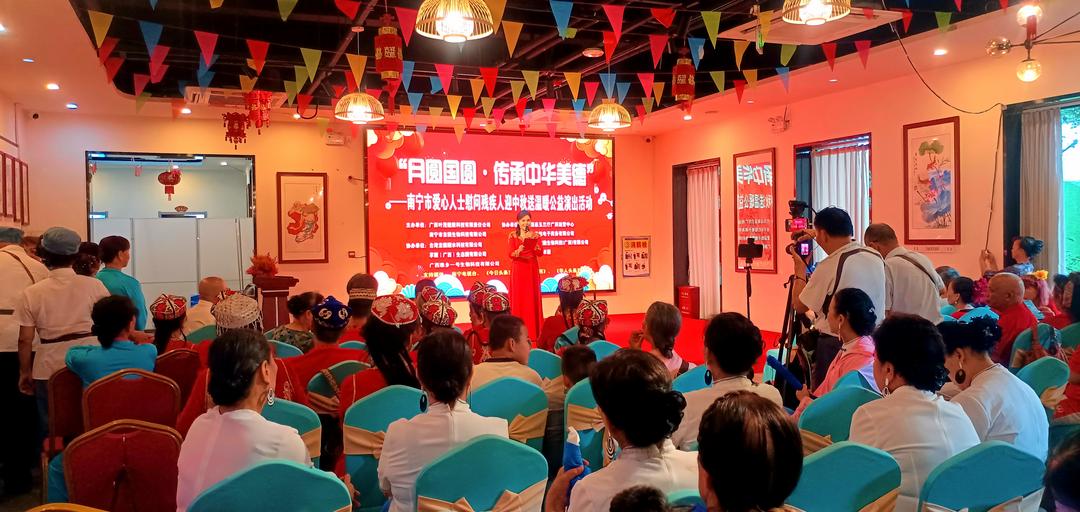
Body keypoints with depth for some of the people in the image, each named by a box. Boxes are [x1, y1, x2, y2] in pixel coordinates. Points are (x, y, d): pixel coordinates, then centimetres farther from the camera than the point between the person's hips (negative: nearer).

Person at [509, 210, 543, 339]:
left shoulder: (535, 235, 5)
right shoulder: (513, 235, 1)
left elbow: (540, 253, -4)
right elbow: (511, 254, -7)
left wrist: (532, 241, -17)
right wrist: (518, 251, -28)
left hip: (532, 269, 1)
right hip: (518, 269, -1)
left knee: (532, 298, 1)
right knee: (518, 298, -3)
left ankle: (533, 329, 6)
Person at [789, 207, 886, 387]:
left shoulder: (829, 266, -19)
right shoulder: (876, 257, 2)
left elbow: (799, 306, -8)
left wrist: (800, 269, 4)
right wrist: (818, 238, 31)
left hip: (834, 345, -7)